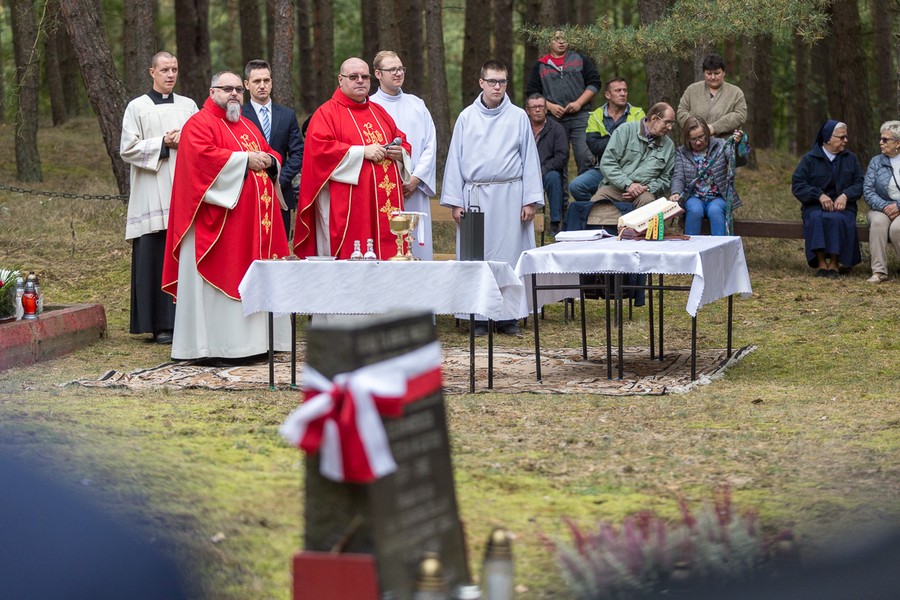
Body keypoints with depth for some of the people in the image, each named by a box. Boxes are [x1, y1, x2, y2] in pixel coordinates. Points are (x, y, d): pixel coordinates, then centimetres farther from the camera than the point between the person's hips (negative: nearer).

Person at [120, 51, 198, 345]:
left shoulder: (189, 106, 14)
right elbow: (128, 149, -2)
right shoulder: (137, 107, 4)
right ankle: (160, 324, -1)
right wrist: (163, 144, -10)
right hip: (152, 196, -3)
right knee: (157, 257, -4)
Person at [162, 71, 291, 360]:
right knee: (221, 277, -10)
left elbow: (272, 156, 22)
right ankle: (212, 346, -8)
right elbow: (203, 155, -20)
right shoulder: (199, 124, -4)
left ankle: (251, 340, 11)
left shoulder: (248, 127, 22)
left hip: (253, 219, 8)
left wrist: (268, 161, -3)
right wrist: (245, 160, -17)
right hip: (217, 219, -8)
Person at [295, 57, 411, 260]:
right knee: (350, 258, -10)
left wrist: (399, 153, -2)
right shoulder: (326, 113, 1)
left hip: (385, 203, 6)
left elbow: (402, 142, 23)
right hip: (346, 205, -6)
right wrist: (362, 152, -16)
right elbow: (320, 148, -13)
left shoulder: (379, 112, 21)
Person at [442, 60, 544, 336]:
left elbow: (530, 158, 5)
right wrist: (454, 201, 1)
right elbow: (455, 159, 7)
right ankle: (479, 318, 6)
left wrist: (530, 199, -2)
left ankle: (507, 317, 5)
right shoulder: (466, 117, 7)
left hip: (509, 195, -1)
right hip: (475, 195, 1)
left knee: (509, 254, 0)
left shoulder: (518, 117, 5)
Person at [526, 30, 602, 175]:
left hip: (580, 117, -1)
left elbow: (594, 83, 7)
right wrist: (550, 106, -5)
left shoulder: (581, 60, 13)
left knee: (585, 157, -11)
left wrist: (579, 103, -6)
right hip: (554, 119, 1)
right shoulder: (540, 66, 14)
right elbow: (532, 92, 11)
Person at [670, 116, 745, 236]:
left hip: (718, 198, -1)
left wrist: (737, 144, -35)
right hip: (694, 198, 1)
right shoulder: (681, 152, 8)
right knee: (695, 210, -33)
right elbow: (678, 177, 1)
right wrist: (676, 193, -21)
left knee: (715, 210, -33)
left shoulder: (720, 145, 4)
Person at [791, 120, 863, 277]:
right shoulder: (810, 159, 5)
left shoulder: (850, 158, 14)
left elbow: (859, 183, 5)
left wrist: (845, 195, -15)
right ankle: (820, 263, -30)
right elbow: (797, 185, -4)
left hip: (842, 206, 1)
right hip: (815, 206, -1)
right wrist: (819, 195, -17)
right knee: (816, 218, -35)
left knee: (837, 219, -34)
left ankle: (834, 263, -23)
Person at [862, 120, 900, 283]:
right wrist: (884, 207, -16)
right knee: (878, 221, -34)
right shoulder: (876, 162, 9)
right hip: (881, 209, 2)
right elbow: (868, 190, -1)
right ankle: (879, 271, -35)